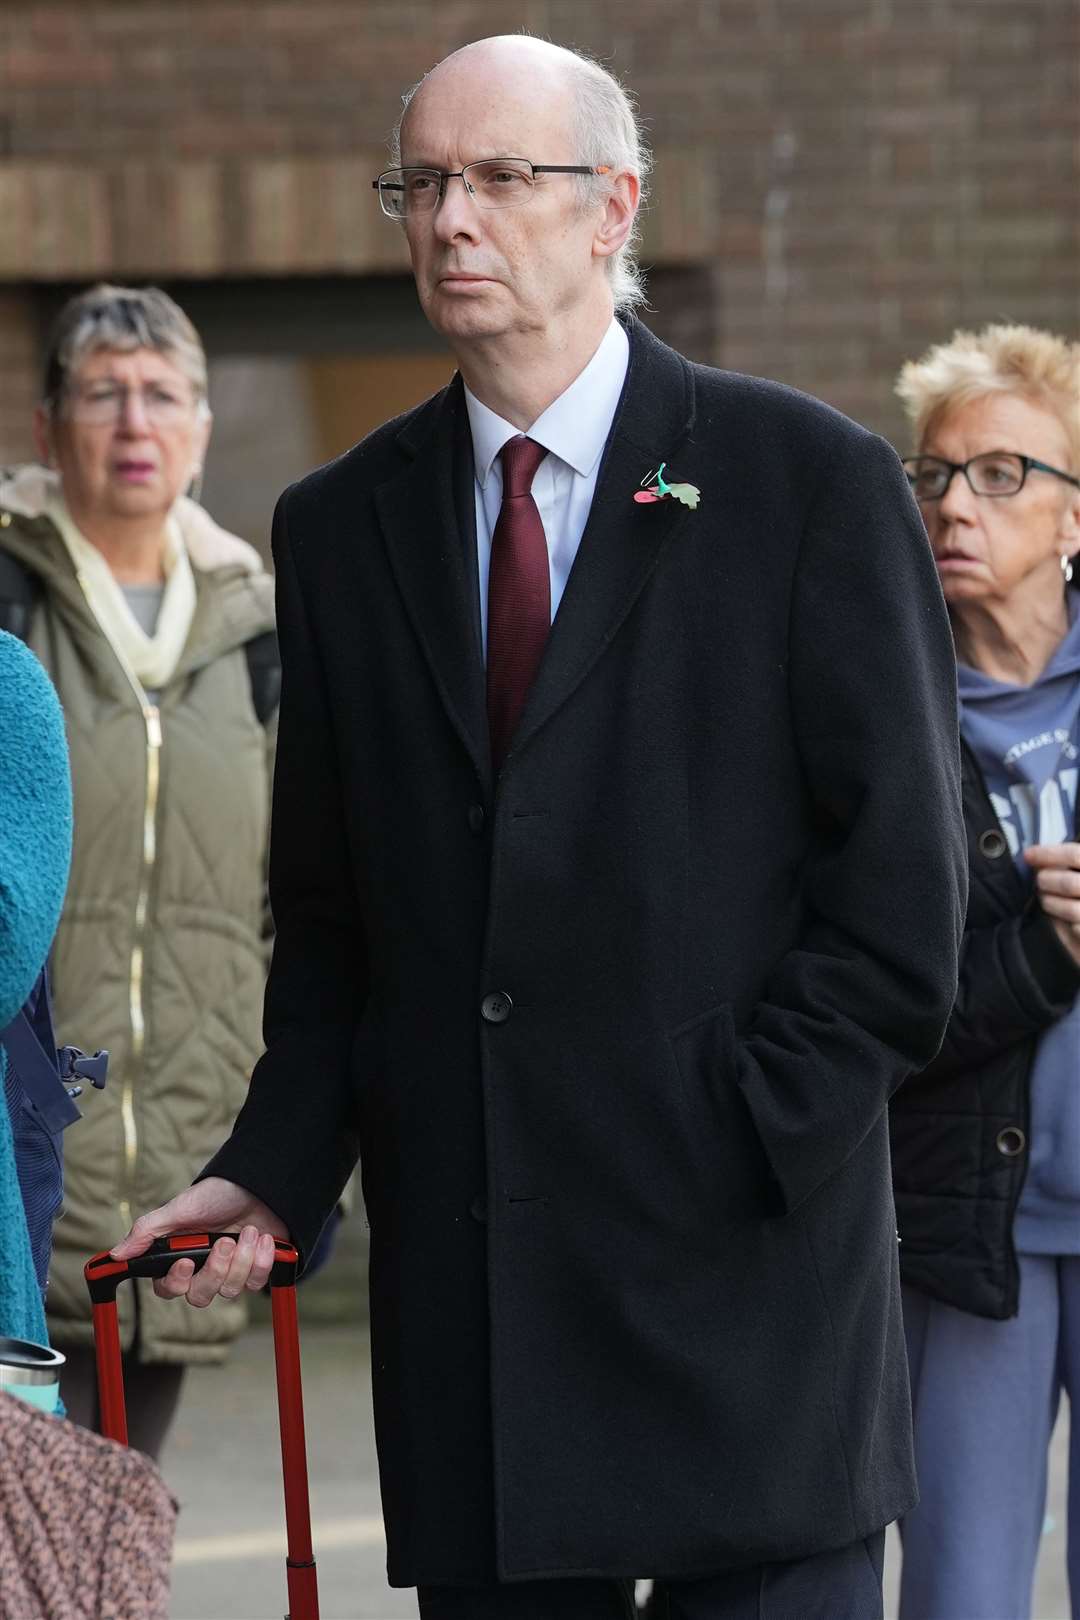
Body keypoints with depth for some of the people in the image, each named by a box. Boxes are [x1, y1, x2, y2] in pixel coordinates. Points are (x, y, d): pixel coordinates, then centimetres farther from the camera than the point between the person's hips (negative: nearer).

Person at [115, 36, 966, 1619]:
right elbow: (326, 915, 15)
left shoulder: (813, 482, 0)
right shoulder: (341, 526, 13)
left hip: (741, 1271, -3)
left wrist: (733, 1138, -11)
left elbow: (900, 897, -3)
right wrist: (277, 1172, 2)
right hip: (464, 1294, 3)